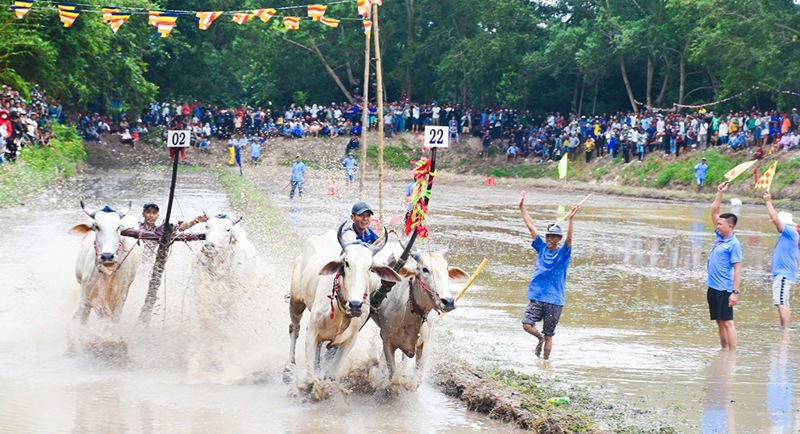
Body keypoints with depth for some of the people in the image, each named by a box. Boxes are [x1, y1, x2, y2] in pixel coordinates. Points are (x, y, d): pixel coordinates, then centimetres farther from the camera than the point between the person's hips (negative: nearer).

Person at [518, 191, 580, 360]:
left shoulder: (563, 253, -1)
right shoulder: (542, 248, 8)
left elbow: (569, 239, -19)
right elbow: (531, 226, 9)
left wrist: (570, 220, -34)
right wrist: (522, 208, 9)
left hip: (555, 301, -3)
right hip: (537, 297, 3)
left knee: (548, 336, 2)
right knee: (527, 325, -14)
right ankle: (540, 339, 16)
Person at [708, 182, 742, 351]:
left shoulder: (734, 244, -12)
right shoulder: (720, 237, 10)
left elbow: (737, 269, -15)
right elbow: (714, 212, 17)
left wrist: (735, 292, -20)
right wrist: (720, 193, 11)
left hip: (724, 289, -8)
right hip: (713, 287, 8)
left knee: (727, 322, -8)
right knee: (719, 322, 12)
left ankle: (732, 354, -8)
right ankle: (723, 351, 17)